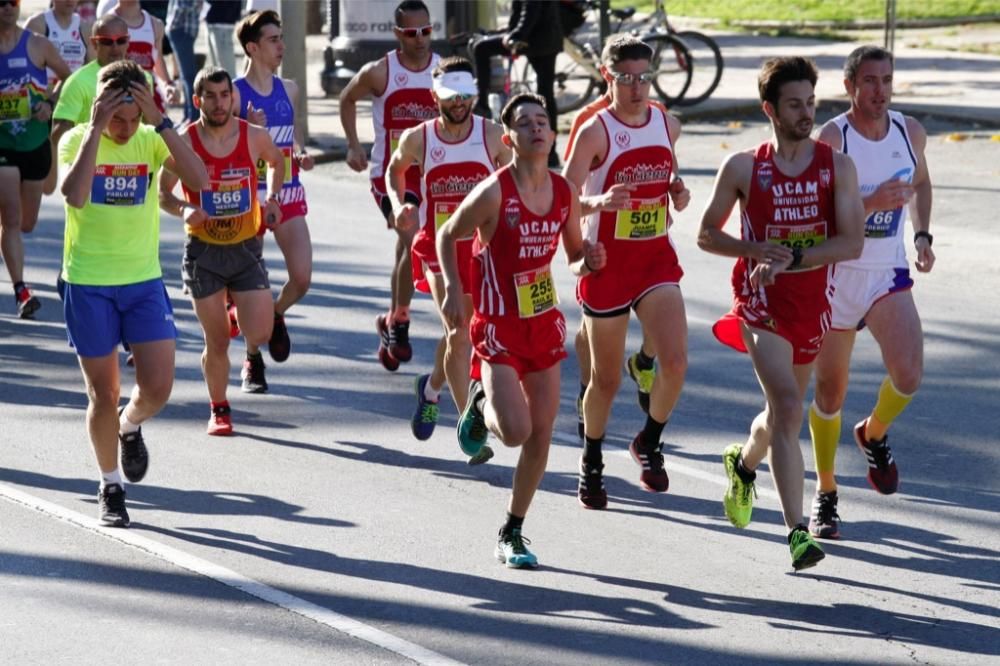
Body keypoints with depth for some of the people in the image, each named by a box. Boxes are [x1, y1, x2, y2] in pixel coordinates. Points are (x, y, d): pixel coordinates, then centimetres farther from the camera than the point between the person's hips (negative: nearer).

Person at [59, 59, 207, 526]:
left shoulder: (151, 140, -3)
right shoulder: (77, 140, -8)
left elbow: (198, 181, -20)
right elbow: (74, 195, -29)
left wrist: (160, 122, -24)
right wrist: (96, 129, -27)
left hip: (144, 281, 2)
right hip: (87, 283, -2)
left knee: (157, 387, -6)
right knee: (103, 394, 3)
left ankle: (129, 427, 29)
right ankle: (110, 488, 22)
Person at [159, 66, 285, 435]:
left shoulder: (255, 137, -5)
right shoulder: (184, 143, -11)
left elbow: (276, 161, 18)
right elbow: (163, 194, -2)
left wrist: (272, 199, 5)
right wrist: (184, 209, -22)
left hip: (246, 247, 1)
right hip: (204, 251, -1)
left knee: (259, 335, -7)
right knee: (217, 342, 2)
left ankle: (237, 311, 30)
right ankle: (218, 409, 24)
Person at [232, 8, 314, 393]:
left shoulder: (288, 90, 8)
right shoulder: (235, 93, -8)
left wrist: (303, 156, 2)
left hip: (288, 194, 4)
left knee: (302, 277, -8)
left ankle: (276, 316, 25)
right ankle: (252, 361, 17)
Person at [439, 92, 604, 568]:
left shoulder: (565, 193, 1)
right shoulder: (493, 192, -15)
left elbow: (574, 257, 15)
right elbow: (447, 237, -1)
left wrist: (589, 262, -8)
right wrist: (453, 290, -11)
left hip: (545, 321, 5)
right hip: (499, 326, -5)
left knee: (541, 434, 5)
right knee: (515, 431, -17)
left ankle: (512, 532, 20)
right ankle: (480, 404, 20)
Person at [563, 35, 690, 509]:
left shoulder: (666, 125, 3)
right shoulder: (595, 132, -14)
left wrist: (678, 191, 2)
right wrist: (599, 202, -41)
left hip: (657, 258, 4)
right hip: (607, 261, -4)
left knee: (676, 360, -14)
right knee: (606, 378, 6)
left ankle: (649, 443, 12)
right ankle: (592, 465, 29)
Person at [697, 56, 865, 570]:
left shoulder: (837, 167, -2)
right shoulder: (743, 168, -4)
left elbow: (851, 243, -9)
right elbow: (706, 235, 4)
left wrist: (791, 258, -21)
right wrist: (756, 249, -14)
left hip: (812, 305, 3)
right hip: (761, 303, -3)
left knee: (781, 413, 19)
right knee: (787, 410, -20)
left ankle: (743, 463, 54)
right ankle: (796, 531, -20)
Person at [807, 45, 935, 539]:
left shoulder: (910, 132, 0)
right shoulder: (831, 139, -14)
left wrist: (922, 234, 10)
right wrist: (872, 204, -30)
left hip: (888, 272, 3)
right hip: (835, 276, -3)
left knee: (908, 373, -19)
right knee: (830, 390, 7)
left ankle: (874, 434, 14)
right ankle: (825, 495, 25)